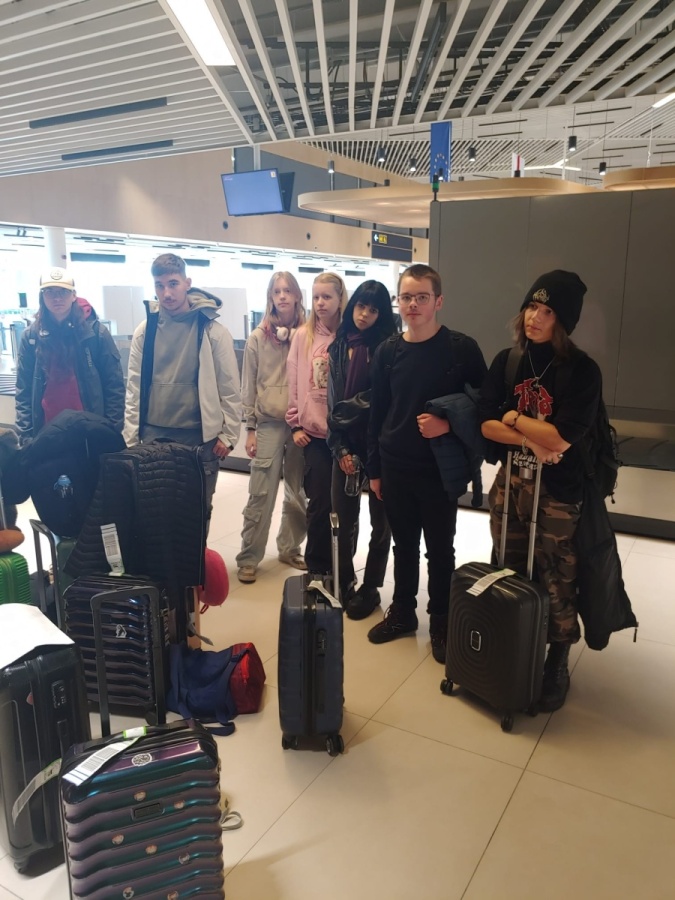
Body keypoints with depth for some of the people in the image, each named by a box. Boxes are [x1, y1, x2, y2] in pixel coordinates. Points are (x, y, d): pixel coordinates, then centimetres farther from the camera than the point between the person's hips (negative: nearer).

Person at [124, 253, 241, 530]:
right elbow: (135, 388, 4)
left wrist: (228, 434, -5)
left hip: (200, 436, -2)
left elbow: (230, 387, -3)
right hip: (154, 435, 2)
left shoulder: (213, 330, -6)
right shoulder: (145, 331, 2)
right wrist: (131, 438, 2)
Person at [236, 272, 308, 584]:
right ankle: (248, 558, 11)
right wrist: (250, 428, 0)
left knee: (298, 493, 11)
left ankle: (290, 548, 27)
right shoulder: (258, 337, 1)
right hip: (268, 424, -1)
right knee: (261, 494, 0)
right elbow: (248, 386, 3)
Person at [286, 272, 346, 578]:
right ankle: (317, 567, 18)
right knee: (320, 503, 1)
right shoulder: (303, 335, 3)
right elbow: (294, 382, 5)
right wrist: (296, 424, 2)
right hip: (314, 432, 0)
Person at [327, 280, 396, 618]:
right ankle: (343, 585, 25)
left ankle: (370, 589, 22)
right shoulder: (339, 346, 8)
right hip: (345, 444, 4)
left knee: (380, 519, 7)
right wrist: (339, 448, -3)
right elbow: (333, 399, 5)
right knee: (344, 518, 9)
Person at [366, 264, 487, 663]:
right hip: (395, 467, 3)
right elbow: (377, 412, 6)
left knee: (440, 550, 8)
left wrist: (449, 424, -18)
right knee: (404, 545, 16)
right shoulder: (388, 351, 2)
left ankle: (441, 623, 26)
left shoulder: (462, 348, -8)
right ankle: (402, 613, 34)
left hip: (440, 468, -3)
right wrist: (374, 468, 7)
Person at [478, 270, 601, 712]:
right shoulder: (507, 361, 2)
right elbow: (486, 423, -3)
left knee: (557, 585, 6)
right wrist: (532, 440, -17)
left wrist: (513, 418, -9)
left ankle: (557, 666, 26)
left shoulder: (582, 370, -12)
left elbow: (562, 437, -21)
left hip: (559, 494, -4)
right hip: (508, 485, 4)